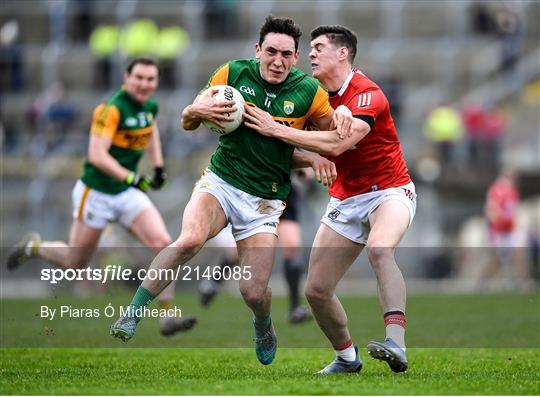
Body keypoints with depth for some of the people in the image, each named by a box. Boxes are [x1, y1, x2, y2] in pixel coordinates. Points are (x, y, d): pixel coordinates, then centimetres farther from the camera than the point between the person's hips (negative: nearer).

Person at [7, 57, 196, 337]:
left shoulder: (150, 106, 3)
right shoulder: (111, 109, -21)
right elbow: (97, 155, -29)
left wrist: (158, 166, 18)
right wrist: (130, 178, -36)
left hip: (128, 193, 6)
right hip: (96, 194, -6)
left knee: (162, 243, -15)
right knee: (74, 265, 7)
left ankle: (167, 317, -13)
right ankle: (33, 247, 38)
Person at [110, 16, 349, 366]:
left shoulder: (309, 92, -5)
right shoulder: (233, 73, -5)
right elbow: (187, 123, 4)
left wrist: (329, 135, -14)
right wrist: (197, 111, -20)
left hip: (265, 200, 1)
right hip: (220, 181, -1)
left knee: (254, 291, -7)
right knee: (190, 239, -32)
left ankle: (263, 326, 31)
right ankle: (133, 314, -21)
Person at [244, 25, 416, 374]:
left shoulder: (366, 93, -19)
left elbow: (337, 144, -32)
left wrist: (276, 130, -28)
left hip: (389, 191, -7)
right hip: (346, 199, 7)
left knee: (380, 249, -39)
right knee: (316, 290, 1)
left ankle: (396, 345, -49)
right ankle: (346, 357, 24)